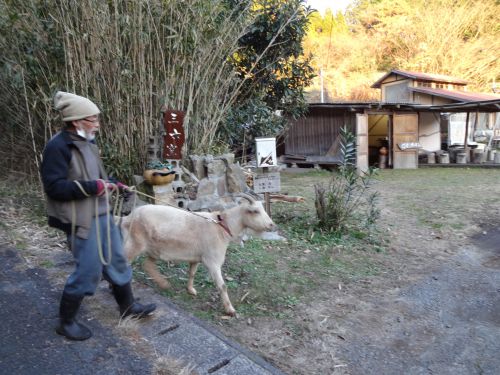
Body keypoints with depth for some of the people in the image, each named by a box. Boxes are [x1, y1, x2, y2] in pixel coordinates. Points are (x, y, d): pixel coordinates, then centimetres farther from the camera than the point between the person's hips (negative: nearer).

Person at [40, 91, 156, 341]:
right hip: (81, 221, -9)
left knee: (116, 261, 17)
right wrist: (93, 187, -23)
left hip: (102, 214, 9)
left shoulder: (85, 142, 10)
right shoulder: (58, 147, -18)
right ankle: (66, 322, 23)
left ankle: (127, 306, 36)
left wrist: (113, 184, 9)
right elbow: (54, 187, -23)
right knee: (88, 270, 0)